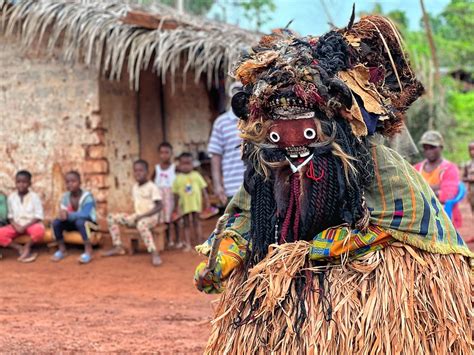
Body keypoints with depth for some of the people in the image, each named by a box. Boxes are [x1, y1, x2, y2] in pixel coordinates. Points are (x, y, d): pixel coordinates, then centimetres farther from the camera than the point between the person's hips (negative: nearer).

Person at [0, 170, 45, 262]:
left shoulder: (34, 197, -7)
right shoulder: (11, 197, 3)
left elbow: (38, 217, -10)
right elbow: (10, 215, 7)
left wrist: (25, 226, -19)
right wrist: (15, 226, -13)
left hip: (31, 224, -3)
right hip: (16, 226, 3)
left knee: (39, 231, -39)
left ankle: (26, 247, -10)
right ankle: (21, 249, -15)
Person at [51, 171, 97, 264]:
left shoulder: (87, 196, -19)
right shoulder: (65, 197, -3)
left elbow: (86, 214, -33)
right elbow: (63, 213, -11)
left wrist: (69, 215, -42)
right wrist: (63, 214, -36)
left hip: (88, 222, -5)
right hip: (72, 224, 5)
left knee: (80, 221, -39)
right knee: (56, 222, -20)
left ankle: (88, 251, -36)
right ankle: (62, 249, -5)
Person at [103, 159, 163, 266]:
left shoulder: (152, 187, -12)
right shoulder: (135, 187, 12)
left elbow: (159, 206, -19)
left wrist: (143, 215, -24)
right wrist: (132, 218, 5)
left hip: (150, 217, -8)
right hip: (137, 217, 8)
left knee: (141, 224, -44)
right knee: (111, 217, 1)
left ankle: (154, 253, -42)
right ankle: (118, 247, 1)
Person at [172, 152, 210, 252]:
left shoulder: (196, 175, 0)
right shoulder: (178, 178, -1)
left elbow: (203, 189, 3)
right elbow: (176, 193, 3)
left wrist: (206, 202, 0)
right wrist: (176, 207, 3)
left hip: (196, 203, 0)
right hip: (184, 205, 0)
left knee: (196, 223, 6)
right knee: (186, 224, 7)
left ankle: (199, 243, 11)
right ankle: (188, 244, 10)